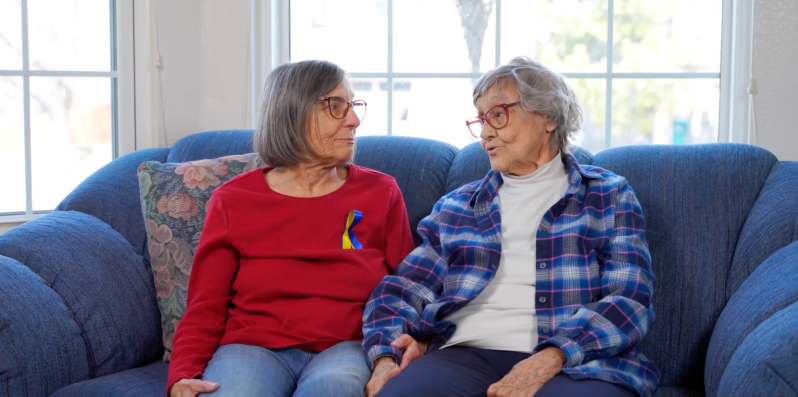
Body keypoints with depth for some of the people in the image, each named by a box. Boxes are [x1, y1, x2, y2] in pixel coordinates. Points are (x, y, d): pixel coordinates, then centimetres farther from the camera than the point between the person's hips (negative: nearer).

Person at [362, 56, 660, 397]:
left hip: (574, 363, -2)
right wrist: (385, 358, -7)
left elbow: (630, 300, 0)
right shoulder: (456, 207, 22)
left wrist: (547, 360, -16)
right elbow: (402, 291, 15)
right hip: (467, 353, 2)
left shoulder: (609, 197, 13)